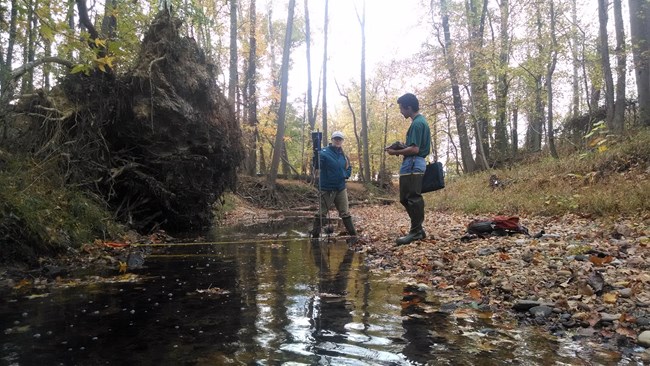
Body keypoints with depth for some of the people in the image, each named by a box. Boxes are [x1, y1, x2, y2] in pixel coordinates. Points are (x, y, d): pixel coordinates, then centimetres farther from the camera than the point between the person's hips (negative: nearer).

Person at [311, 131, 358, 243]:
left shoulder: (343, 154, 8)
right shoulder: (324, 152, -11)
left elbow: (349, 168, 19)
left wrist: (345, 174, -2)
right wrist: (316, 154, -46)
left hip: (341, 188, 5)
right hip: (326, 189, -5)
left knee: (345, 213, 12)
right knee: (321, 214, 2)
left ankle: (353, 235, 20)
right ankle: (315, 236, 10)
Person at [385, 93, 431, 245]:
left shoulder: (416, 123, -14)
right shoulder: (421, 120, 18)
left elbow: (414, 149, -21)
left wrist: (396, 152, -11)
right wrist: (400, 147, 13)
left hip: (413, 165, -11)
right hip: (415, 164, 11)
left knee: (412, 199, -7)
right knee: (405, 198, 12)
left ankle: (416, 232, -1)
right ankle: (418, 229, 16)